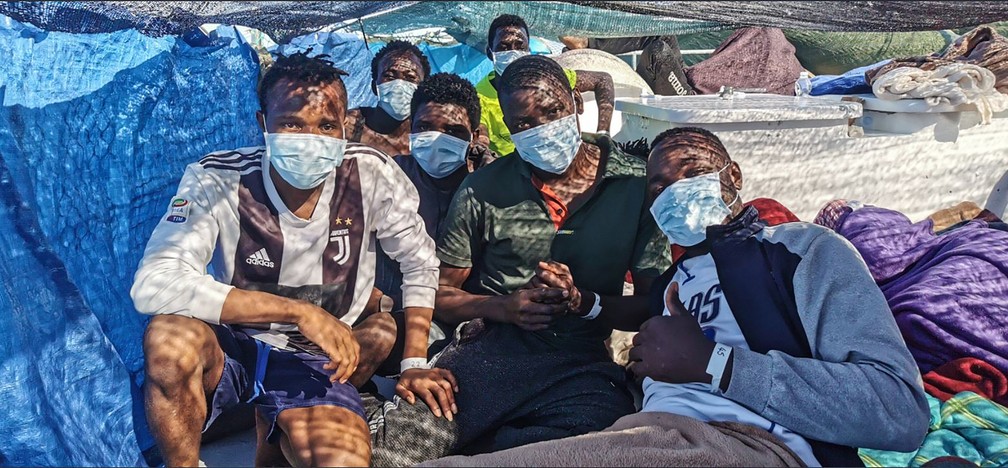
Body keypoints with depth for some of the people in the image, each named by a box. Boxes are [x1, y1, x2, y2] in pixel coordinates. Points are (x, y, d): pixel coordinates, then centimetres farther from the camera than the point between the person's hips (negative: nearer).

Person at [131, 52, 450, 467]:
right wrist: (299, 312, -35)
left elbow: (419, 262, 1)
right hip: (231, 347, -1)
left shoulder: (369, 173, -14)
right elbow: (153, 285, -31)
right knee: (170, 336, -34)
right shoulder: (217, 180, -18)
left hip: (314, 362, 2)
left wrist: (415, 363, -3)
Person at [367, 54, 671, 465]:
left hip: (583, 365, 2)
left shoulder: (638, 186, 3)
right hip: (488, 350, -1)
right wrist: (500, 308, -9)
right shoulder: (482, 192, 6)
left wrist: (590, 304, -15)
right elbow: (440, 294, 11)